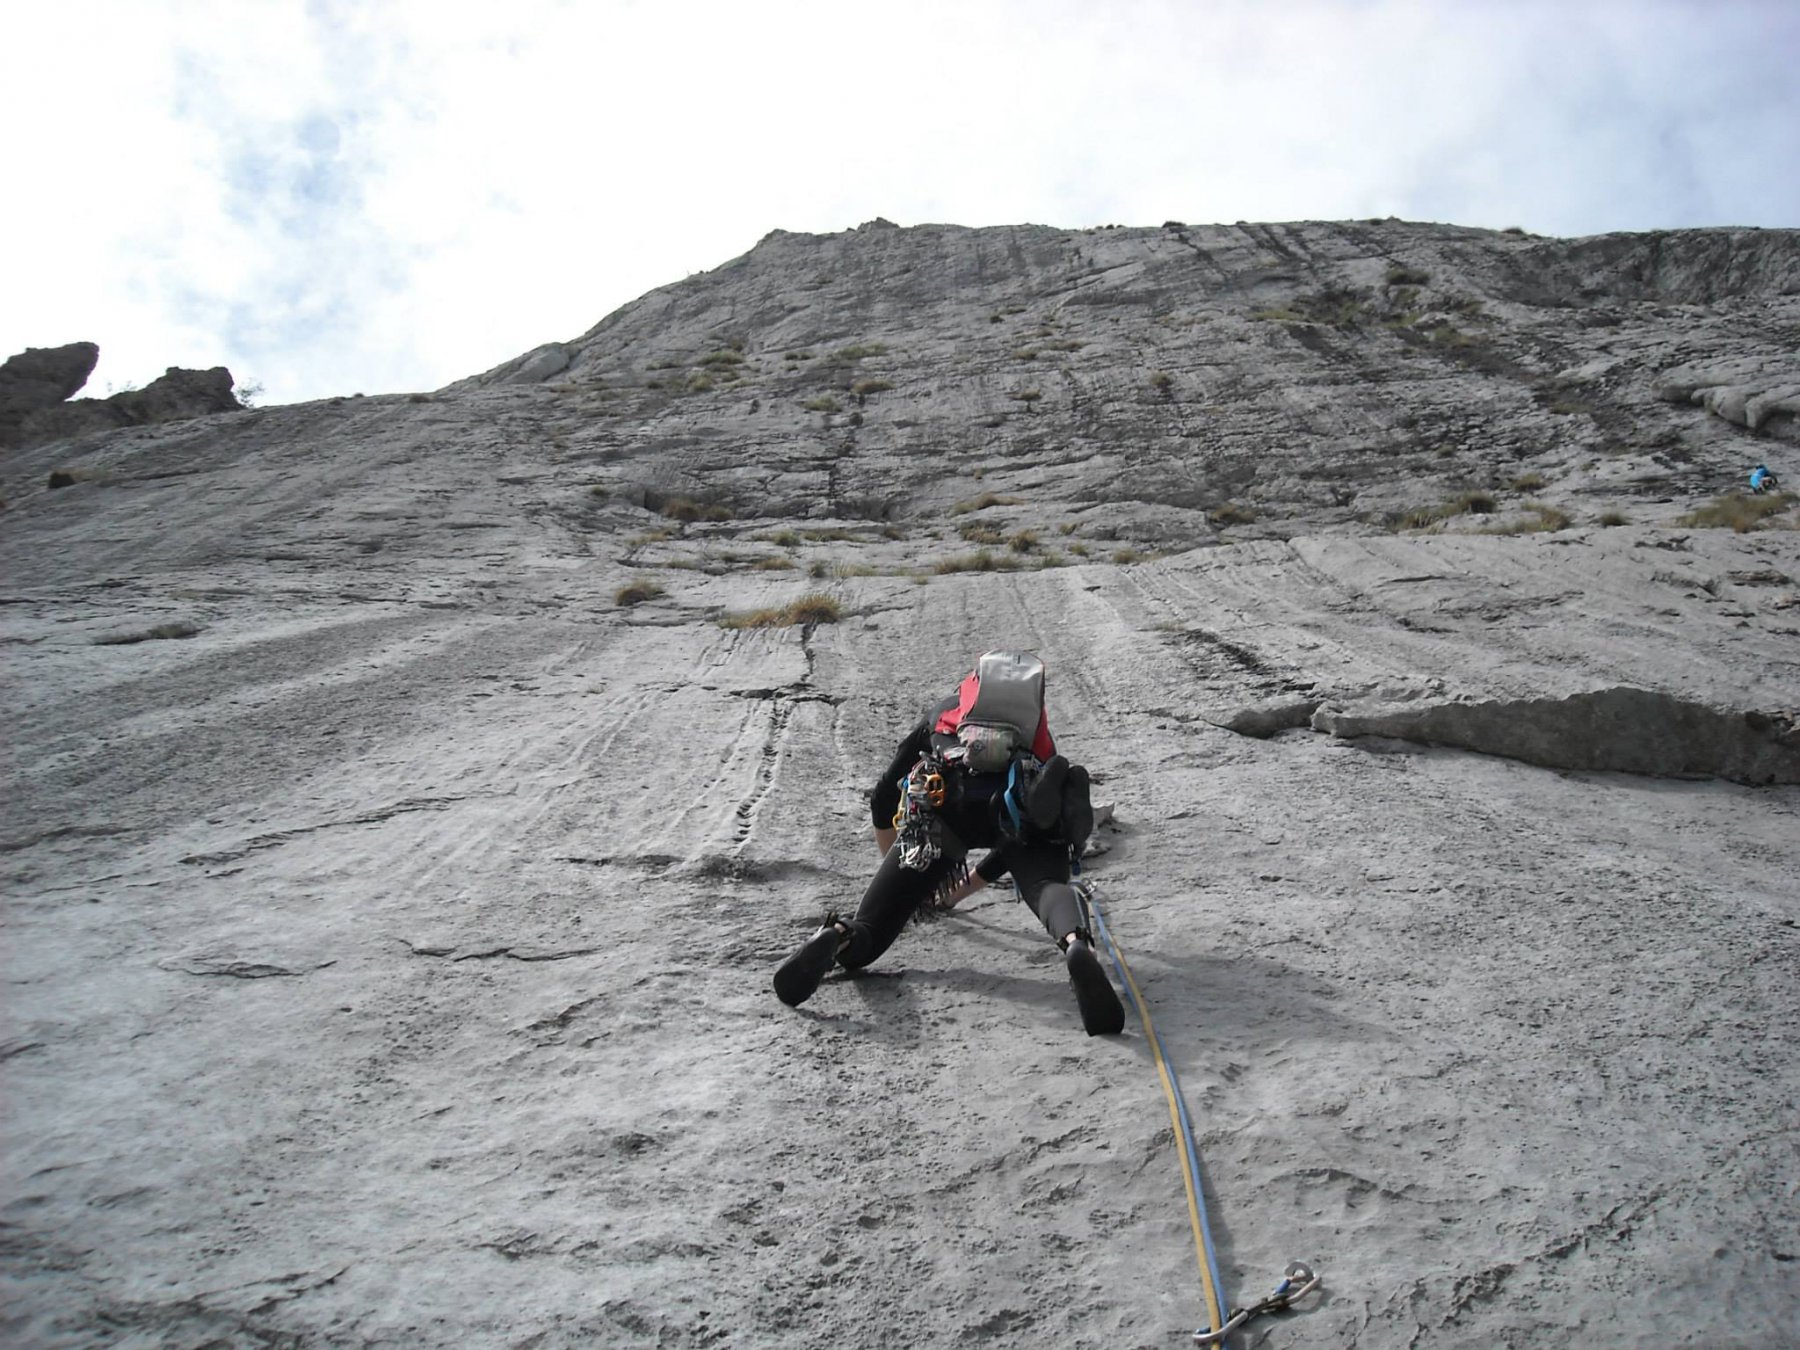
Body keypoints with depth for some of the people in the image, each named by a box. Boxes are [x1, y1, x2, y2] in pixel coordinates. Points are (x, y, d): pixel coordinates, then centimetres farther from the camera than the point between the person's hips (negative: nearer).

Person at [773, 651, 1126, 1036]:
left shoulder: (944, 711, 40)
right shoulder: (1038, 734, 41)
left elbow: (883, 797, 42)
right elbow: (1016, 840, 43)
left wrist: (899, 871, 57)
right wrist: (959, 892, 54)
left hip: (941, 802, 0)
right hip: (1019, 803, 1)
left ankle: (837, 938, -31)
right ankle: (1077, 944, -47)